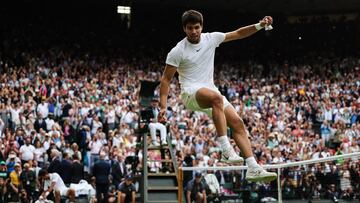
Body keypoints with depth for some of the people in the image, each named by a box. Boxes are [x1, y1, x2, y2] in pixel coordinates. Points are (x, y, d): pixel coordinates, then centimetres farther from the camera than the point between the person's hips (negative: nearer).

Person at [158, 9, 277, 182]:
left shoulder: (211, 38, 5)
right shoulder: (177, 52, -8)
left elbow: (238, 34, 12)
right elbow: (166, 79, -5)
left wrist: (259, 26, -2)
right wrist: (163, 107, -12)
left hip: (210, 89, 6)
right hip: (190, 92, -6)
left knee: (238, 123, -9)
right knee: (216, 98, -38)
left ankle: (253, 168, -12)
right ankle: (226, 150, -41)